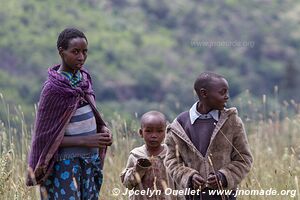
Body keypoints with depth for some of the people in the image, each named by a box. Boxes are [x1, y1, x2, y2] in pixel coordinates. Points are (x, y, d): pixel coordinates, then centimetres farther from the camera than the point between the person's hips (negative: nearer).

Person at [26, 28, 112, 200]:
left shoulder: (84, 78, 5)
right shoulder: (53, 88, -15)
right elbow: (47, 137, -13)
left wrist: (102, 128, -2)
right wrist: (86, 141, -19)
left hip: (91, 160, 7)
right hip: (65, 164, -7)